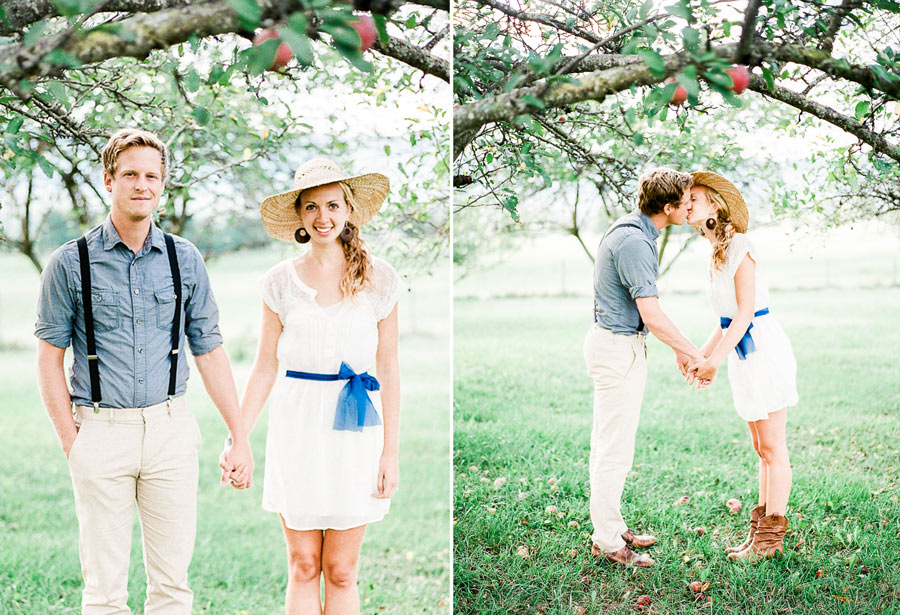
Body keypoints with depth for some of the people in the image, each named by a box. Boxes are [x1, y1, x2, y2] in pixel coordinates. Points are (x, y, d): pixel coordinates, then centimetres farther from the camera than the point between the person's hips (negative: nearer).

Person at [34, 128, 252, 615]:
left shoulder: (185, 259, 7)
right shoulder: (71, 263, 0)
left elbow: (209, 350, 9)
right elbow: (49, 358, 2)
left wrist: (239, 438, 7)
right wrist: (71, 442, -5)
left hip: (171, 430, 2)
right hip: (101, 432, -2)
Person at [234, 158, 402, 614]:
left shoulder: (378, 279, 2)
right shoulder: (282, 281, 4)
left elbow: (389, 369, 3)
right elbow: (265, 368, 7)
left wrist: (390, 451, -1)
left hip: (355, 428, -1)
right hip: (296, 426, 1)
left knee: (341, 571, 5)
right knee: (303, 566, 5)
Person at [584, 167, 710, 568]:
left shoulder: (634, 231, 11)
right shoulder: (634, 242, -22)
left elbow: (644, 308, 20)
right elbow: (651, 315, -24)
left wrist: (678, 348, 21)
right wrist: (694, 353, -12)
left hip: (617, 344, 10)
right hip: (618, 349, -10)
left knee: (609, 442, 16)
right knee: (615, 448, -3)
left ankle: (610, 527, 26)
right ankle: (608, 542, 6)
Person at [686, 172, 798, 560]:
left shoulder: (739, 247, -15)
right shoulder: (718, 252, 12)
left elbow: (745, 312, -18)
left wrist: (713, 359, -18)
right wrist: (702, 356, 15)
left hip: (764, 351, -9)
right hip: (745, 354, 9)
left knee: (772, 448, 0)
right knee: (762, 448, 14)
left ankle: (771, 536, 9)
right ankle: (762, 530, 21)